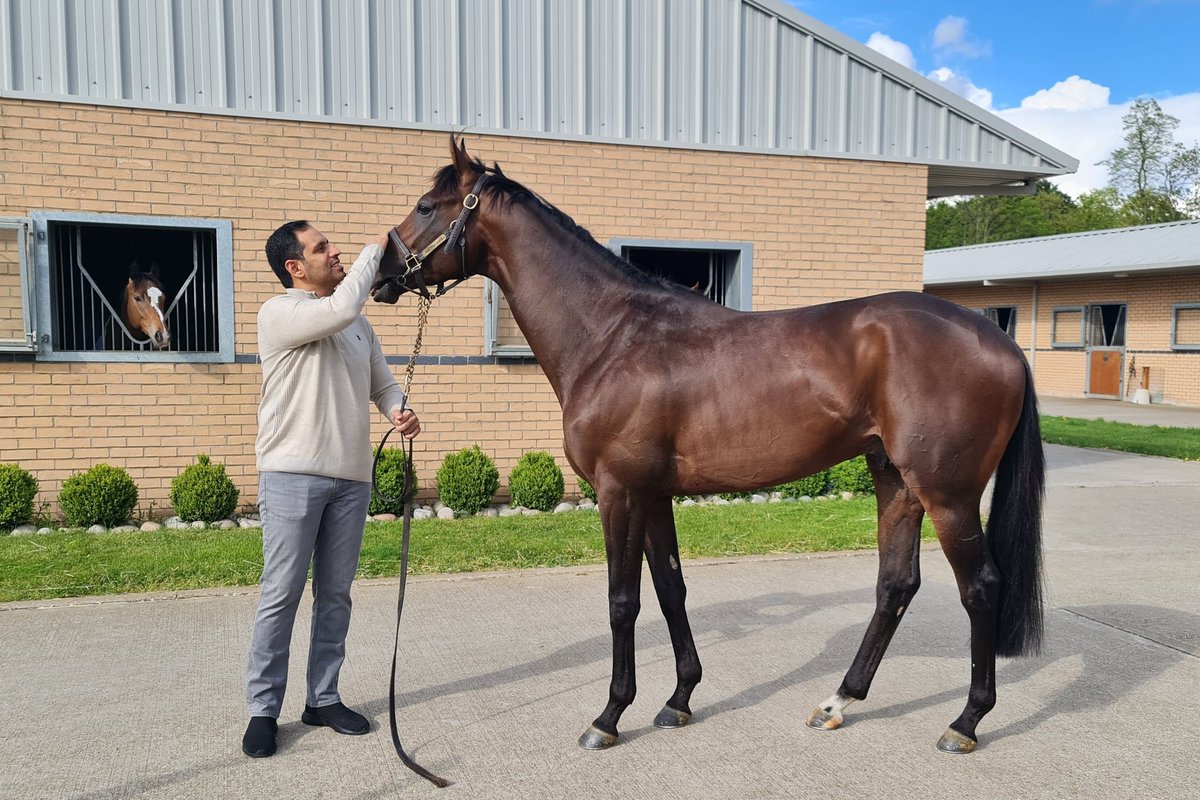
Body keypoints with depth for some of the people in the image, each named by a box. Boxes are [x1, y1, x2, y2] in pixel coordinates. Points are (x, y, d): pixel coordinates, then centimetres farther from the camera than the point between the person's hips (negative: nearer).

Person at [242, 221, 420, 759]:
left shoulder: (358, 324, 16)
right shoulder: (278, 313, -5)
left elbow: (382, 382, 18)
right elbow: (341, 308, -22)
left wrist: (399, 411, -5)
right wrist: (374, 250, -9)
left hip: (352, 477, 6)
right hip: (292, 475, -6)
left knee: (335, 593, 11)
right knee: (281, 595, -1)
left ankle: (323, 699, 23)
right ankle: (263, 709, 11)